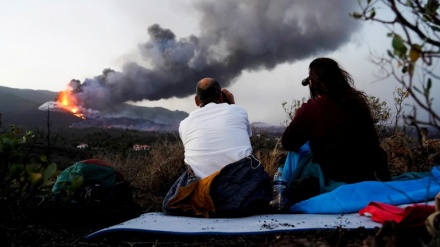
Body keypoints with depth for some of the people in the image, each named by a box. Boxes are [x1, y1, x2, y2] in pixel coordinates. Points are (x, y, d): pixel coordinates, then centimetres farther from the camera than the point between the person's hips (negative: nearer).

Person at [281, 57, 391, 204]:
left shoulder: (309, 109, -13)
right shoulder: (358, 101, 1)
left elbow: (287, 143, 1)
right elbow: (372, 145, 10)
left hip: (332, 182, -4)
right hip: (367, 178, 5)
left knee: (297, 150, 17)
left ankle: (287, 196, 22)